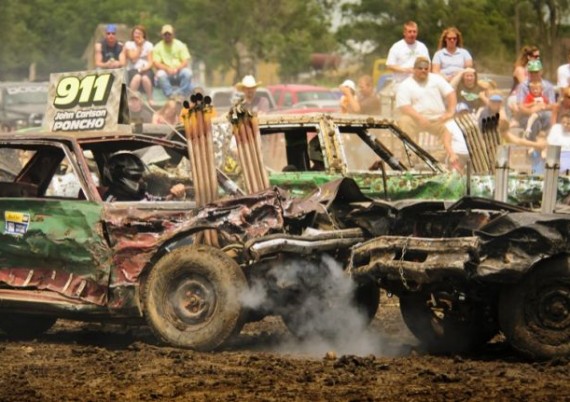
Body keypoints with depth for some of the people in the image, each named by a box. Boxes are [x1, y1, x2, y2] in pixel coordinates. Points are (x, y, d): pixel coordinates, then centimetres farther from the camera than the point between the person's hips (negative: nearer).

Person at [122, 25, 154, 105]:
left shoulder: (148, 45, 11)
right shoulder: (129, 44, 8)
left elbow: (150, 62, 4)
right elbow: (133, 58, -4)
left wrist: (145, 68, -16)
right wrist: (139, 46, -3)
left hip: (145, 69, 1)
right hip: (133, 69, -1)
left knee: (145, 78, -36)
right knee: (137, 77, -38)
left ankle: (150, 100, -23)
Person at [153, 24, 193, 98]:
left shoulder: (180, 45, 8)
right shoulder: (157, 47, 6)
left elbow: (186, 62, 0)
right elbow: (156, 64, -4)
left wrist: (177, 69, -20)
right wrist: (168, 69, -22)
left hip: (179, 72, 1)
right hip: (166, 73, -1)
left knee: (187, 72, -32)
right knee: (160, 74, -34)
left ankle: (182, 94, -32)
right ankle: (171, 94, -37)